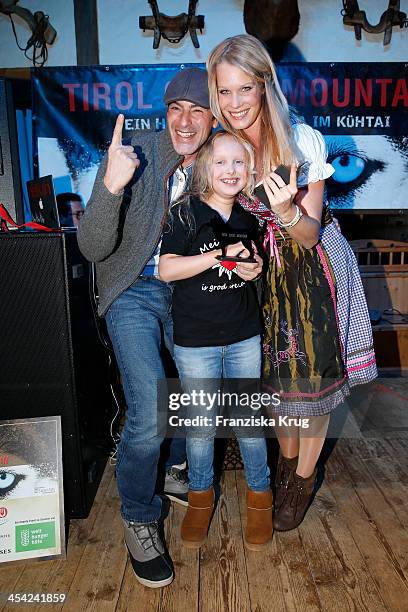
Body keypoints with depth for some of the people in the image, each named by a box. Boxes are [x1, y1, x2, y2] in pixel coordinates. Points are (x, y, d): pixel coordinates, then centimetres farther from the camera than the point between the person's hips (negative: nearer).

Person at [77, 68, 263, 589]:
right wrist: (111, 186, -38)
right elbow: (92, 248, -22)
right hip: (135, 291, -5)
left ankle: (175, 469, 44)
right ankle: (139, 520, 11)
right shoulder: (133, 155, -16)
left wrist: (245, 263, -11)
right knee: (149, 413, -16)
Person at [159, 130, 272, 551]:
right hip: (195, 339, -3)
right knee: (201, 424, 9)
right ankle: (200, 496, 34)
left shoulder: (248, 217, 7)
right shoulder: (184, 213, -7)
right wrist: (222, 254, -25)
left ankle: (259, 495, 33)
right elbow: (166, 269, -20)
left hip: (245, 336, 3)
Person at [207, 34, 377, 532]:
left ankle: (304, 479, 29)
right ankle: (286, 458, 40)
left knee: (310, 375, 5)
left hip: (309, 271, -3)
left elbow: (309, 235, -16)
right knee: (274, 374, 14)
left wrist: (287, 210, -37)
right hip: (260, 271, 3)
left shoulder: (304, 141, -18)